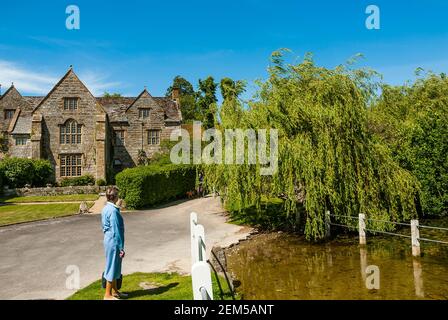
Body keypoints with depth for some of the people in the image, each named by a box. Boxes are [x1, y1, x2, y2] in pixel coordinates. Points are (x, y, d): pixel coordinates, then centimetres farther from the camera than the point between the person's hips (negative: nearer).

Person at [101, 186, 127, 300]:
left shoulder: (106, 208, 8)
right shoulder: (113, 211, -22)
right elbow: (116, 231, -22)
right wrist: (121, 248, -18)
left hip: (108, 240, 10)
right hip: (114, 242, -10)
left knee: (114, 267, 19)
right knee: (112, 267, 2)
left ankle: (115, 291, 32)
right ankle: (108, 295, 14)